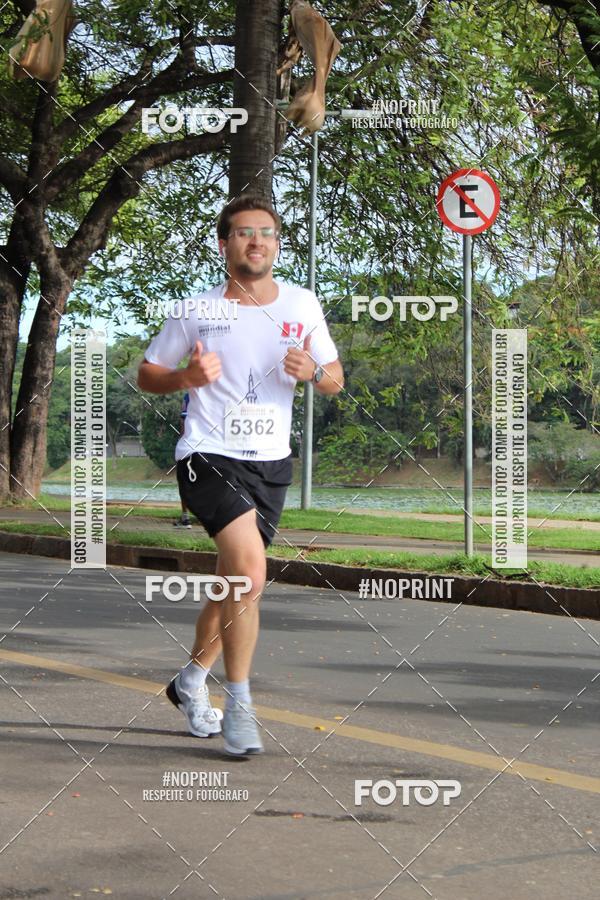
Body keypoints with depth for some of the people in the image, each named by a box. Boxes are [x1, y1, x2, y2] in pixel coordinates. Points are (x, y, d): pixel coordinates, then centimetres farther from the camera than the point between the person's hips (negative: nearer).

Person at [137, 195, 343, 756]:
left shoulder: (302, 305, 7)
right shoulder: (199, 311, -1)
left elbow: (335, 379, 12)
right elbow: (147, 374, 7)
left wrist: (313, 372, -12)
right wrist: (187, 377, -14)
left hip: (270, 461, 5)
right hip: (208, 455, -4)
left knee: (234, 583, 14)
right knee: (250, 573, -23)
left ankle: (192, 680, 38)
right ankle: (238, 706, -11)